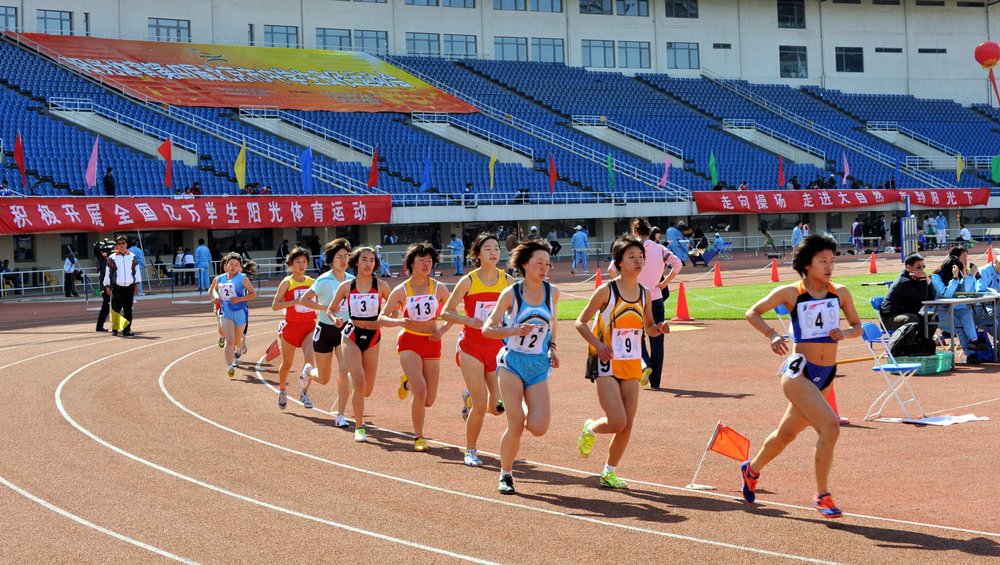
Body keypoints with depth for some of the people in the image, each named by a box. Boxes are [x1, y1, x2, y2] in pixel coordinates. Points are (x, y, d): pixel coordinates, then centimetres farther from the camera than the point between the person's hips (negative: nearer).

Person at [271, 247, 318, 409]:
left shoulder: (312, 282, 6)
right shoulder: (287, 282, -6)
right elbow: (275, 306, -12)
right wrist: (296, 301, -20)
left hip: (310, 325, 2)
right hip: (291, 326, -2)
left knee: (311, 359, -20)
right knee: (287, 363, 12)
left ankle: (304, 392, -8)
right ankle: (282, 392, 36)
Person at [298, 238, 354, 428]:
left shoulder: (352, 280, 0)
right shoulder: (324, 280, -13)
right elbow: (303, 300, -13)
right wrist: (327, 308, -20)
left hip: (345, 330, 3)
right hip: (325, 330, -2)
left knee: (345, 371, -16)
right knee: (323, 378, 9)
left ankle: (340, 415, -6)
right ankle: (308, 373, 47)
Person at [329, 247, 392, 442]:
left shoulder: (381, 286, -3)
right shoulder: (346, 286, -1)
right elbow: (331, 309, 10)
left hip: (373, 337, 2)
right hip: (352, 336, -1)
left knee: (367, 390, 6)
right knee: (359, 382, -19)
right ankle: (359, 427, -8)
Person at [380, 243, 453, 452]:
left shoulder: (439, 289, 0)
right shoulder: (401, 291, -4)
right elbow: (381, 318, 0)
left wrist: (442, 330, -6)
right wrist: (399, 321, -19)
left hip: (432, 343, 3)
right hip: (409, 342, -3)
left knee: (429, 400, 2)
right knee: (420, 391, -21)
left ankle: (408, 383, 37)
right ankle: (418, 437, -1)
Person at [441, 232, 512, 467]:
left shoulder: (507, 280, 0)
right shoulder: (469, 281, -8)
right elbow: (446, 311, -5)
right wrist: (469, 321, -21)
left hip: (497, 346, 3)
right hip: (471, 346, -3)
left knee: (498, 407, -3)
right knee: (480, 407, -8)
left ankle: (470, 398, 32)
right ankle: (470, 451, 14)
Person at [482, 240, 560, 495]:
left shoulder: (552, 292, 2)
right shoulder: (511, 294, -8)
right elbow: (487, 329, -7)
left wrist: (552, 347, 8)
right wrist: (516, 330, -22)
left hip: (539, 365, 3)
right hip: (512, 362, -3)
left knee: (539, 428, -11)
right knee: (516, 426, -10)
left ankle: (523, 409, 25)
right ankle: (506, 475, 11)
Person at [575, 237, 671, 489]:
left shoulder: (644, 293, 6)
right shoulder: (606, 291, -10)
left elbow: (648, 328, 18)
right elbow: (581, 322, -4)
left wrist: (659, 328, -4)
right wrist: (596, 343, -20)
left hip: (632, 364, 5)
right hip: (606, 363, -5)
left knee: (627, 425, 3)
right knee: (617, 422, -15)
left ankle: (609, 472, 20)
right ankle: (590, 429, 20)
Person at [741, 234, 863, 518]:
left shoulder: (840, 292, 3)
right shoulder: (790, 293, -7)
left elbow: (857, 326, 14)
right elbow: (753, 312, 1)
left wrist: (845, 333, -9)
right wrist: (772, 334, -16)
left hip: (826, 374, 5)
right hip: (799, 371, -5)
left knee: (787, 433, 19)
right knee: (830, 427, -21)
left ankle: (752, 469, 46)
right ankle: (822, 496, -8)